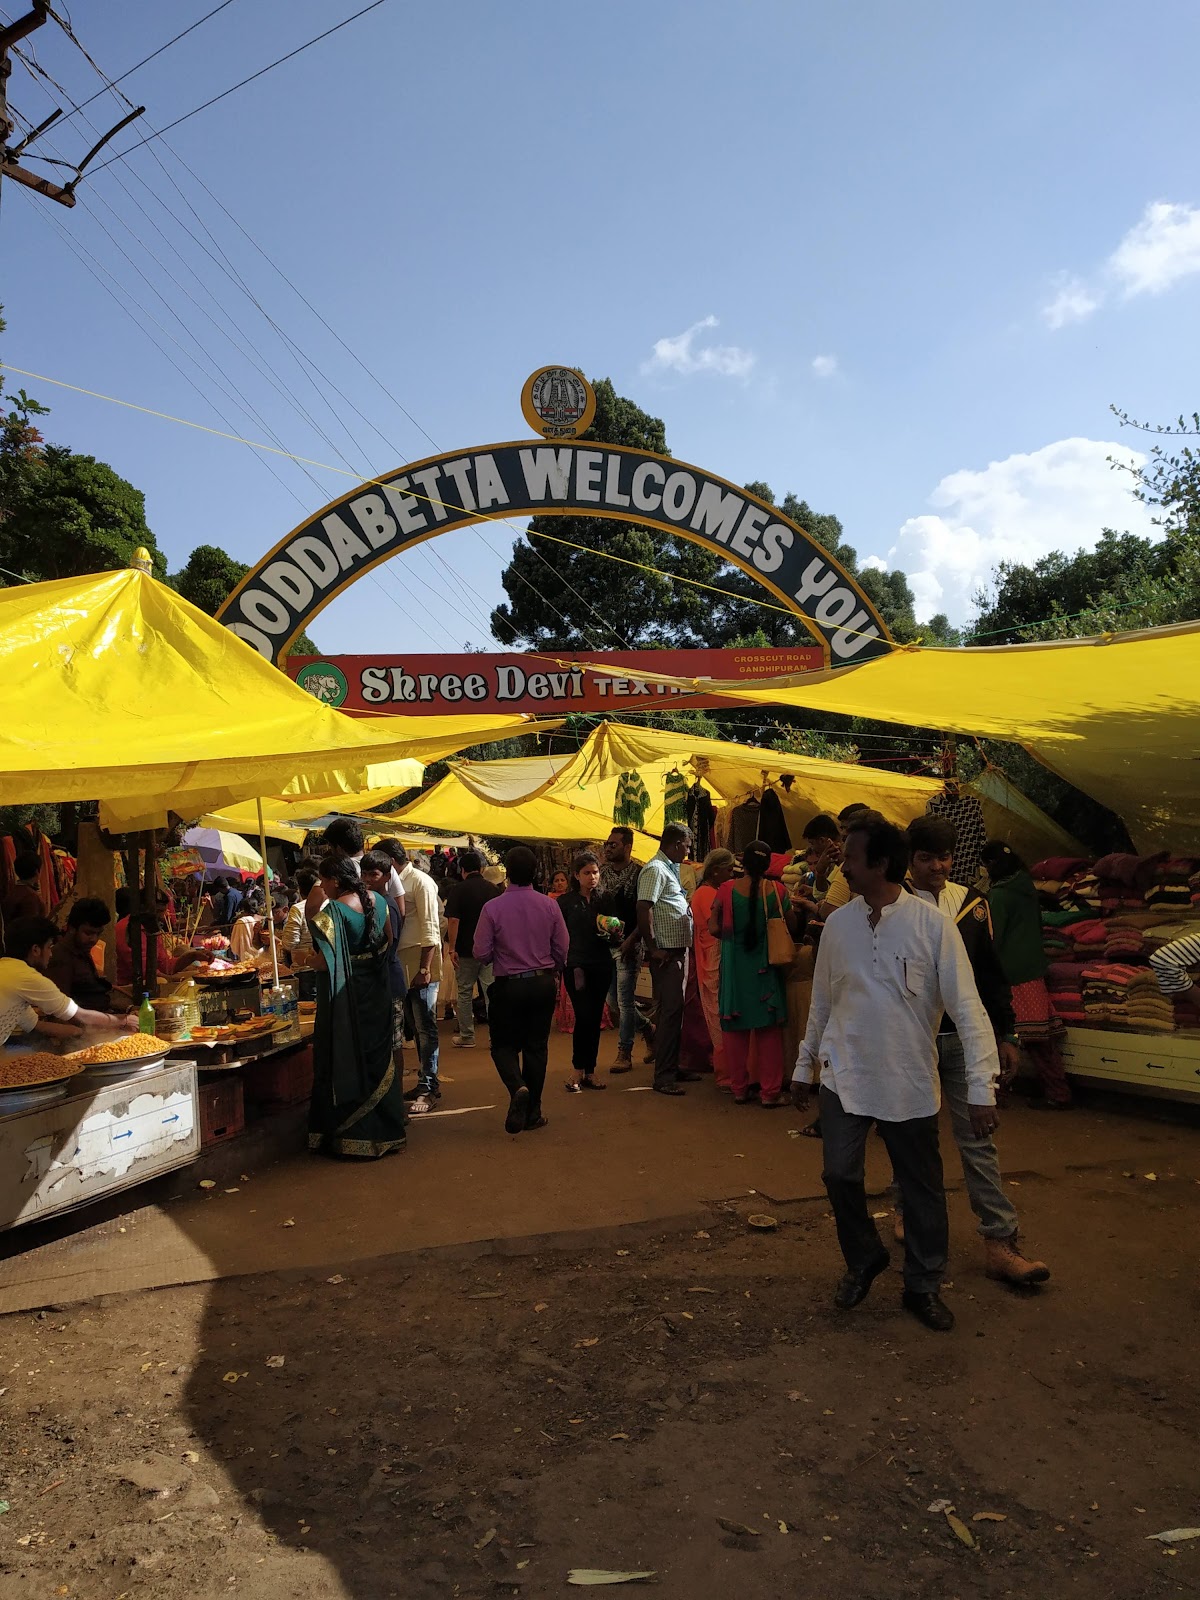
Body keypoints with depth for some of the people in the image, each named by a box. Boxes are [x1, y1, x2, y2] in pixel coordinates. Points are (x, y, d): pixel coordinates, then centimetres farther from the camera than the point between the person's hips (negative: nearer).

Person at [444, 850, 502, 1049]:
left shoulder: (458, 890, -7)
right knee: (491, 991, 4)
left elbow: (453, 920, -14)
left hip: (466, 949, -3)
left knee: (465, 992, 8)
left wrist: (452, 949, -10)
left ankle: (467, 1036, 14)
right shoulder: (493, 889, 4)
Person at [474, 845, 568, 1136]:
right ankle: (532, 1114, 18)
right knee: (536, 1047, 12)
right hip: (544, 983, 2)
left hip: (508, 985, -2)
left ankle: (518, 1087, -16)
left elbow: (482, 954, -9)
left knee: (504, 1045, 12)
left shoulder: (492, 908, -13)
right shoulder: (549, 905, -5)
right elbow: (562, 950, 2)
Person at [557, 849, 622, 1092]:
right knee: (584, 1017, -11)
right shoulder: (566, 902, 0)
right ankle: (578, 1072, 1)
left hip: (601, 967, 4)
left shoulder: (603, 901, 11)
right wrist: (572, 967, -12)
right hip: (577, 967, -4)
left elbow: (612, 940, 13)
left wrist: (616, 935, -9)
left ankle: (589, 1072, 15)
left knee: (595, 1020, 6)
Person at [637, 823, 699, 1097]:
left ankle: (672, 1068, 24)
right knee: (669, 1011, -7)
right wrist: (653, 949, -21)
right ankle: (663, 1077, -2)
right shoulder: (655, 869, -14)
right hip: (666, 953, -10)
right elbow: (643, 909, -23)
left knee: (674, 1010, 15)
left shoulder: (670, 869, 17)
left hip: (679, 951, 10)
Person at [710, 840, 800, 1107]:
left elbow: (714, 929, -7)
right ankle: (770, 1092, 11)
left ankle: (739, 1088, 19)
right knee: (769, 1030, 9)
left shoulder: (726, 889, -9)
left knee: (735, 1028, 12)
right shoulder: (775, 891, -9)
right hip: (765, 967, 0)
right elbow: (791, 927, -1)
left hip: (734, 966, 0)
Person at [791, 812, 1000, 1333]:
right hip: (844, 1076, 3)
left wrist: (981, 1087, -16)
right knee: (840, 1175, 0)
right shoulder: (838, 923, 0)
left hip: (911, 1083, -2)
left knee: (922, 1189, 9)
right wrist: (804, 1066, 14)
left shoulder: (932, 924, -12)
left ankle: (923, 1286, 31)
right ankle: (863, 1260, 29)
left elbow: (967, 1008, -12)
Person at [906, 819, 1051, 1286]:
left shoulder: (971, 902, 4)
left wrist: (1005, 1035, 7)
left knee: (978, 1138, 3)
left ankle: (1000, 1243, 7)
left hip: (965, 1038, 2)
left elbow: (991, 973, 9)